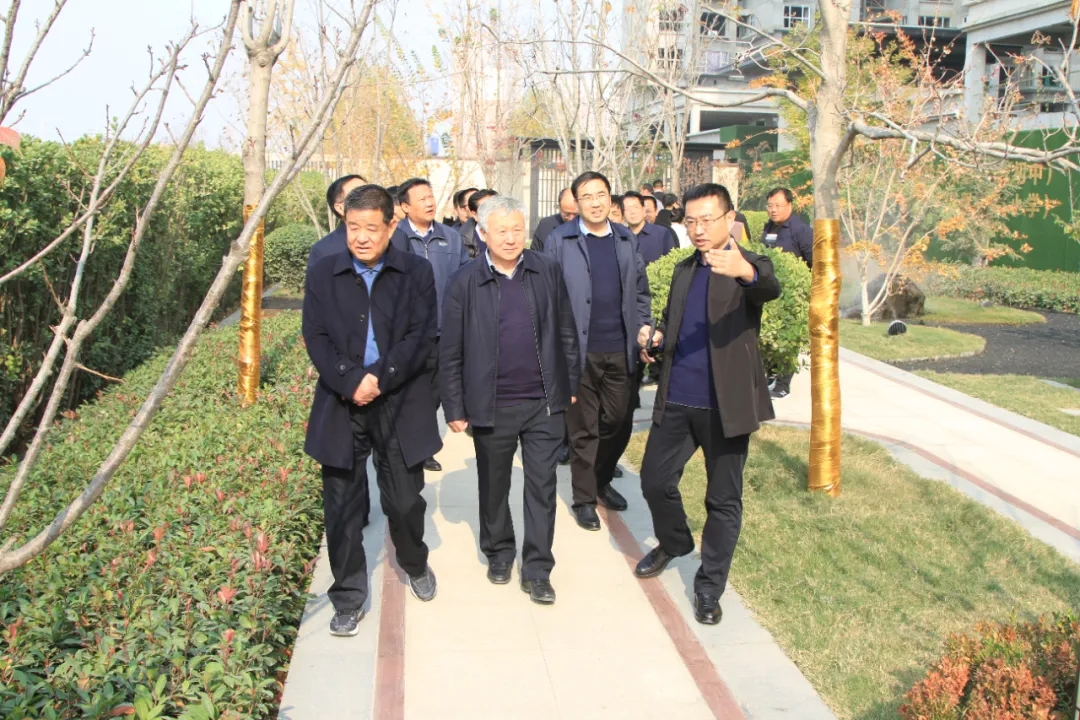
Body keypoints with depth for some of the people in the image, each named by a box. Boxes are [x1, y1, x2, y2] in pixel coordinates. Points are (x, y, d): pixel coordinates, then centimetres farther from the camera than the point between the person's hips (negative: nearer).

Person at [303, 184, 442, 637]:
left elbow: (421, 337, -6)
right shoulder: (323, 274, 5)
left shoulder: (416, 273, 1)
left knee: (405, 500, 7)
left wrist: (379, 378, -17)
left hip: (400, 404, -1)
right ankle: (348, 598, 20)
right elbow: (315, 338, -2)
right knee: (341, 507, 5)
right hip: (341, 405, 1)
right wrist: (351, 382, -16)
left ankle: (415, 565, 38)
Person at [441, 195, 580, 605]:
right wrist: (454, 408, -3)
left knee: (542, 486, 5)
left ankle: (537, 569, 15)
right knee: (493, 486, 15)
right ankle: (498, 552, 36)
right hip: (492, 406, -1)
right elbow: (451, 353, -3)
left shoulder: (548, 272, 0)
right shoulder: (465, 284, -5)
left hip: (544, 403, 1)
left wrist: (570, 385, 6)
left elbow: (566, 334, 7)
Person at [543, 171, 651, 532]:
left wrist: (644, 328, 3)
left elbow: (640, 289, 14)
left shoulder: (627, 240, 9)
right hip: (580, 350, -4)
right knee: (583, 428, 7)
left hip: (620, 350, 4)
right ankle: (584, 498, 20)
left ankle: (602, 481, 36)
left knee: (615, 420, 15)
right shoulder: (559, 241, -4)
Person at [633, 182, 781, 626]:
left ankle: (709, 586, 20)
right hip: (676, 399, 6)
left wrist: (745, 271, -54)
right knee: (655, 480, 12)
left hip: (725, 402, -5)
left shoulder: (749, 267, -7)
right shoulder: (684, 270, 13)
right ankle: (674, 543, 40)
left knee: (723, 499, 5)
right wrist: (656, 336, -1)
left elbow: (771, 289, -30)